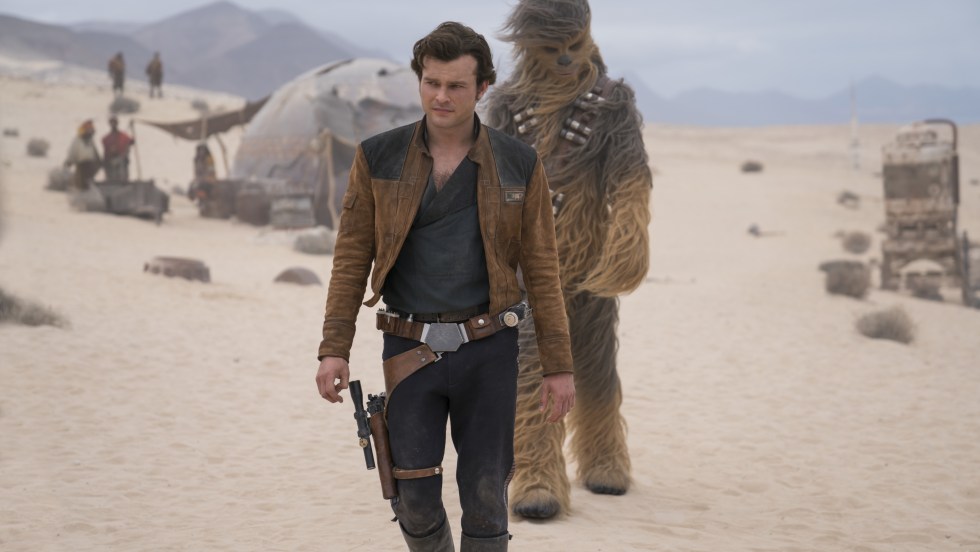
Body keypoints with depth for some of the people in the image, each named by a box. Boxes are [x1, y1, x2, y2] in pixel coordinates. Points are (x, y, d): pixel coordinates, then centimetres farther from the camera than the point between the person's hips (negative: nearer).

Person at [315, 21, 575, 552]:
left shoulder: (519, 165, 0)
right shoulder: (378, 158, 1)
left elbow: (541, 269, 2)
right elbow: (351, 258, 3)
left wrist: (558, 366, -1)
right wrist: (334, 349, -5)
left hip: (487, 350, 0)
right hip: (408, 347, 1)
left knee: (484, 498, 5)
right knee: (414, 500, 5)